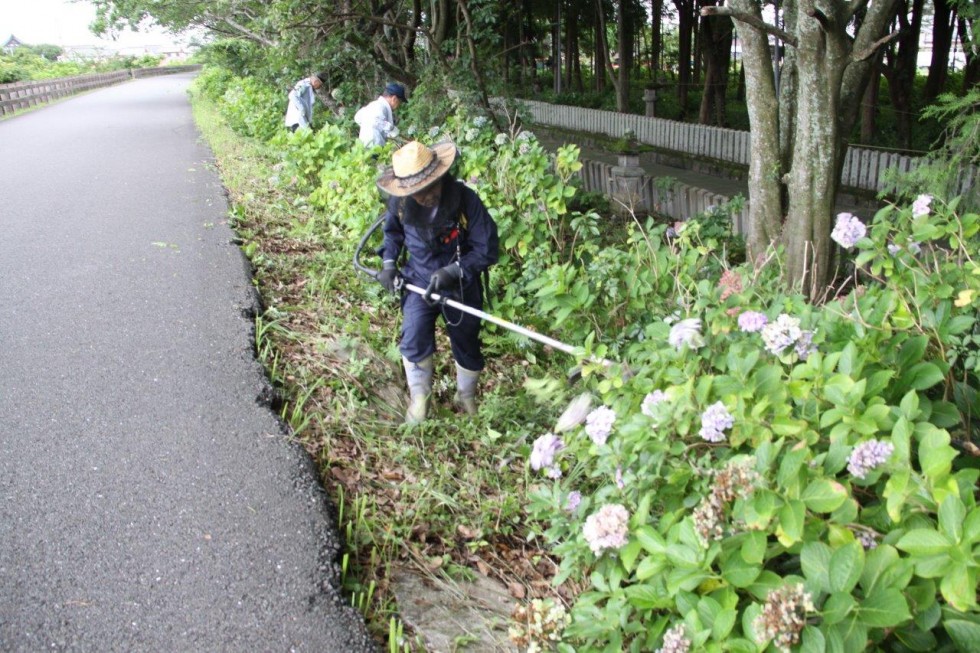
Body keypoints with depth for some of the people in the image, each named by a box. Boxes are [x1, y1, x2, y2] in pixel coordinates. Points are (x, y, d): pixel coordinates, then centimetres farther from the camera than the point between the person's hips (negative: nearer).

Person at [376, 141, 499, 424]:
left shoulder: (466, 200, -26)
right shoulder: (400, 203, -15)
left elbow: (486, 250, -20)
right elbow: (392, 231, 10)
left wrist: (453, 272, -29)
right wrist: (388, 262, -4)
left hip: (461, 286, -1)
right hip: (419, 280, 1)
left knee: (466, 345, 14)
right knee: (414, 340, -15)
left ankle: (466, 396, 41)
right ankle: (419, 397, 11)